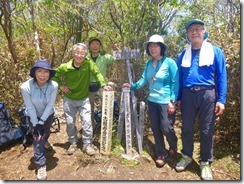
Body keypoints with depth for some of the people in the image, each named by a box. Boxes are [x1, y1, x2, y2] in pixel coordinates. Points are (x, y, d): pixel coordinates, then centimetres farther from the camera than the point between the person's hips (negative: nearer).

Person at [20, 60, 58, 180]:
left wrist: (41, 122, -20)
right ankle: (41, 165, 8)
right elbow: (30, 107, -23)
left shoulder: (54, 86, -30)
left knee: (46, 132, 27)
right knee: (38, 138, -9)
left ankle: (45, 141, 62)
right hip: (33, 116, -2)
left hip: (48, 114, 2)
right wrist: (35, 124, -19)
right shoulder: (26, 87, -32)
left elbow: (50, 105, -22)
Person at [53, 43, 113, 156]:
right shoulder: (66, 67, -13)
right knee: (70, 122, 9)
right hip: (69, 99, 1)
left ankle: (87, 144, 12)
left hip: (83, 99, -1)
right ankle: (73, 143, 29)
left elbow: (97, 73, -15)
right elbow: (54, 75, 1)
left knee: (87, 121, -5)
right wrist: (61, 85, -9)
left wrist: (103, 85, -28)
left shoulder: (88, 63, -15)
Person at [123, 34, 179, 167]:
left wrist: (172, 101, -16)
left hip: (166, 102, -5)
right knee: (156, 129, 12)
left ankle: (173, 147, 35)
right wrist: (133, 86, -3)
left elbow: (175, 83, -11)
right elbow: (144, 80, 9)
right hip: (152, 101, 6)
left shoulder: (169, 62, -10)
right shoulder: (149, 64, 7)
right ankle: (161, 154, 30)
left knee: (166, 129, 1)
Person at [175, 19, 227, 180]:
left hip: (207, 95, -2)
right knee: (187, 128, 11)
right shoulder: (183, 55, 10)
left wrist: (221, 100, -9)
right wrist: (178, 98, 9)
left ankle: (206, 163, 24)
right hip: (188, 95, 3)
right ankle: (187, 156, 32)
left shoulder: (215, 51, 2)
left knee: (207, 131, 7)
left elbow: (222, 76, -2)